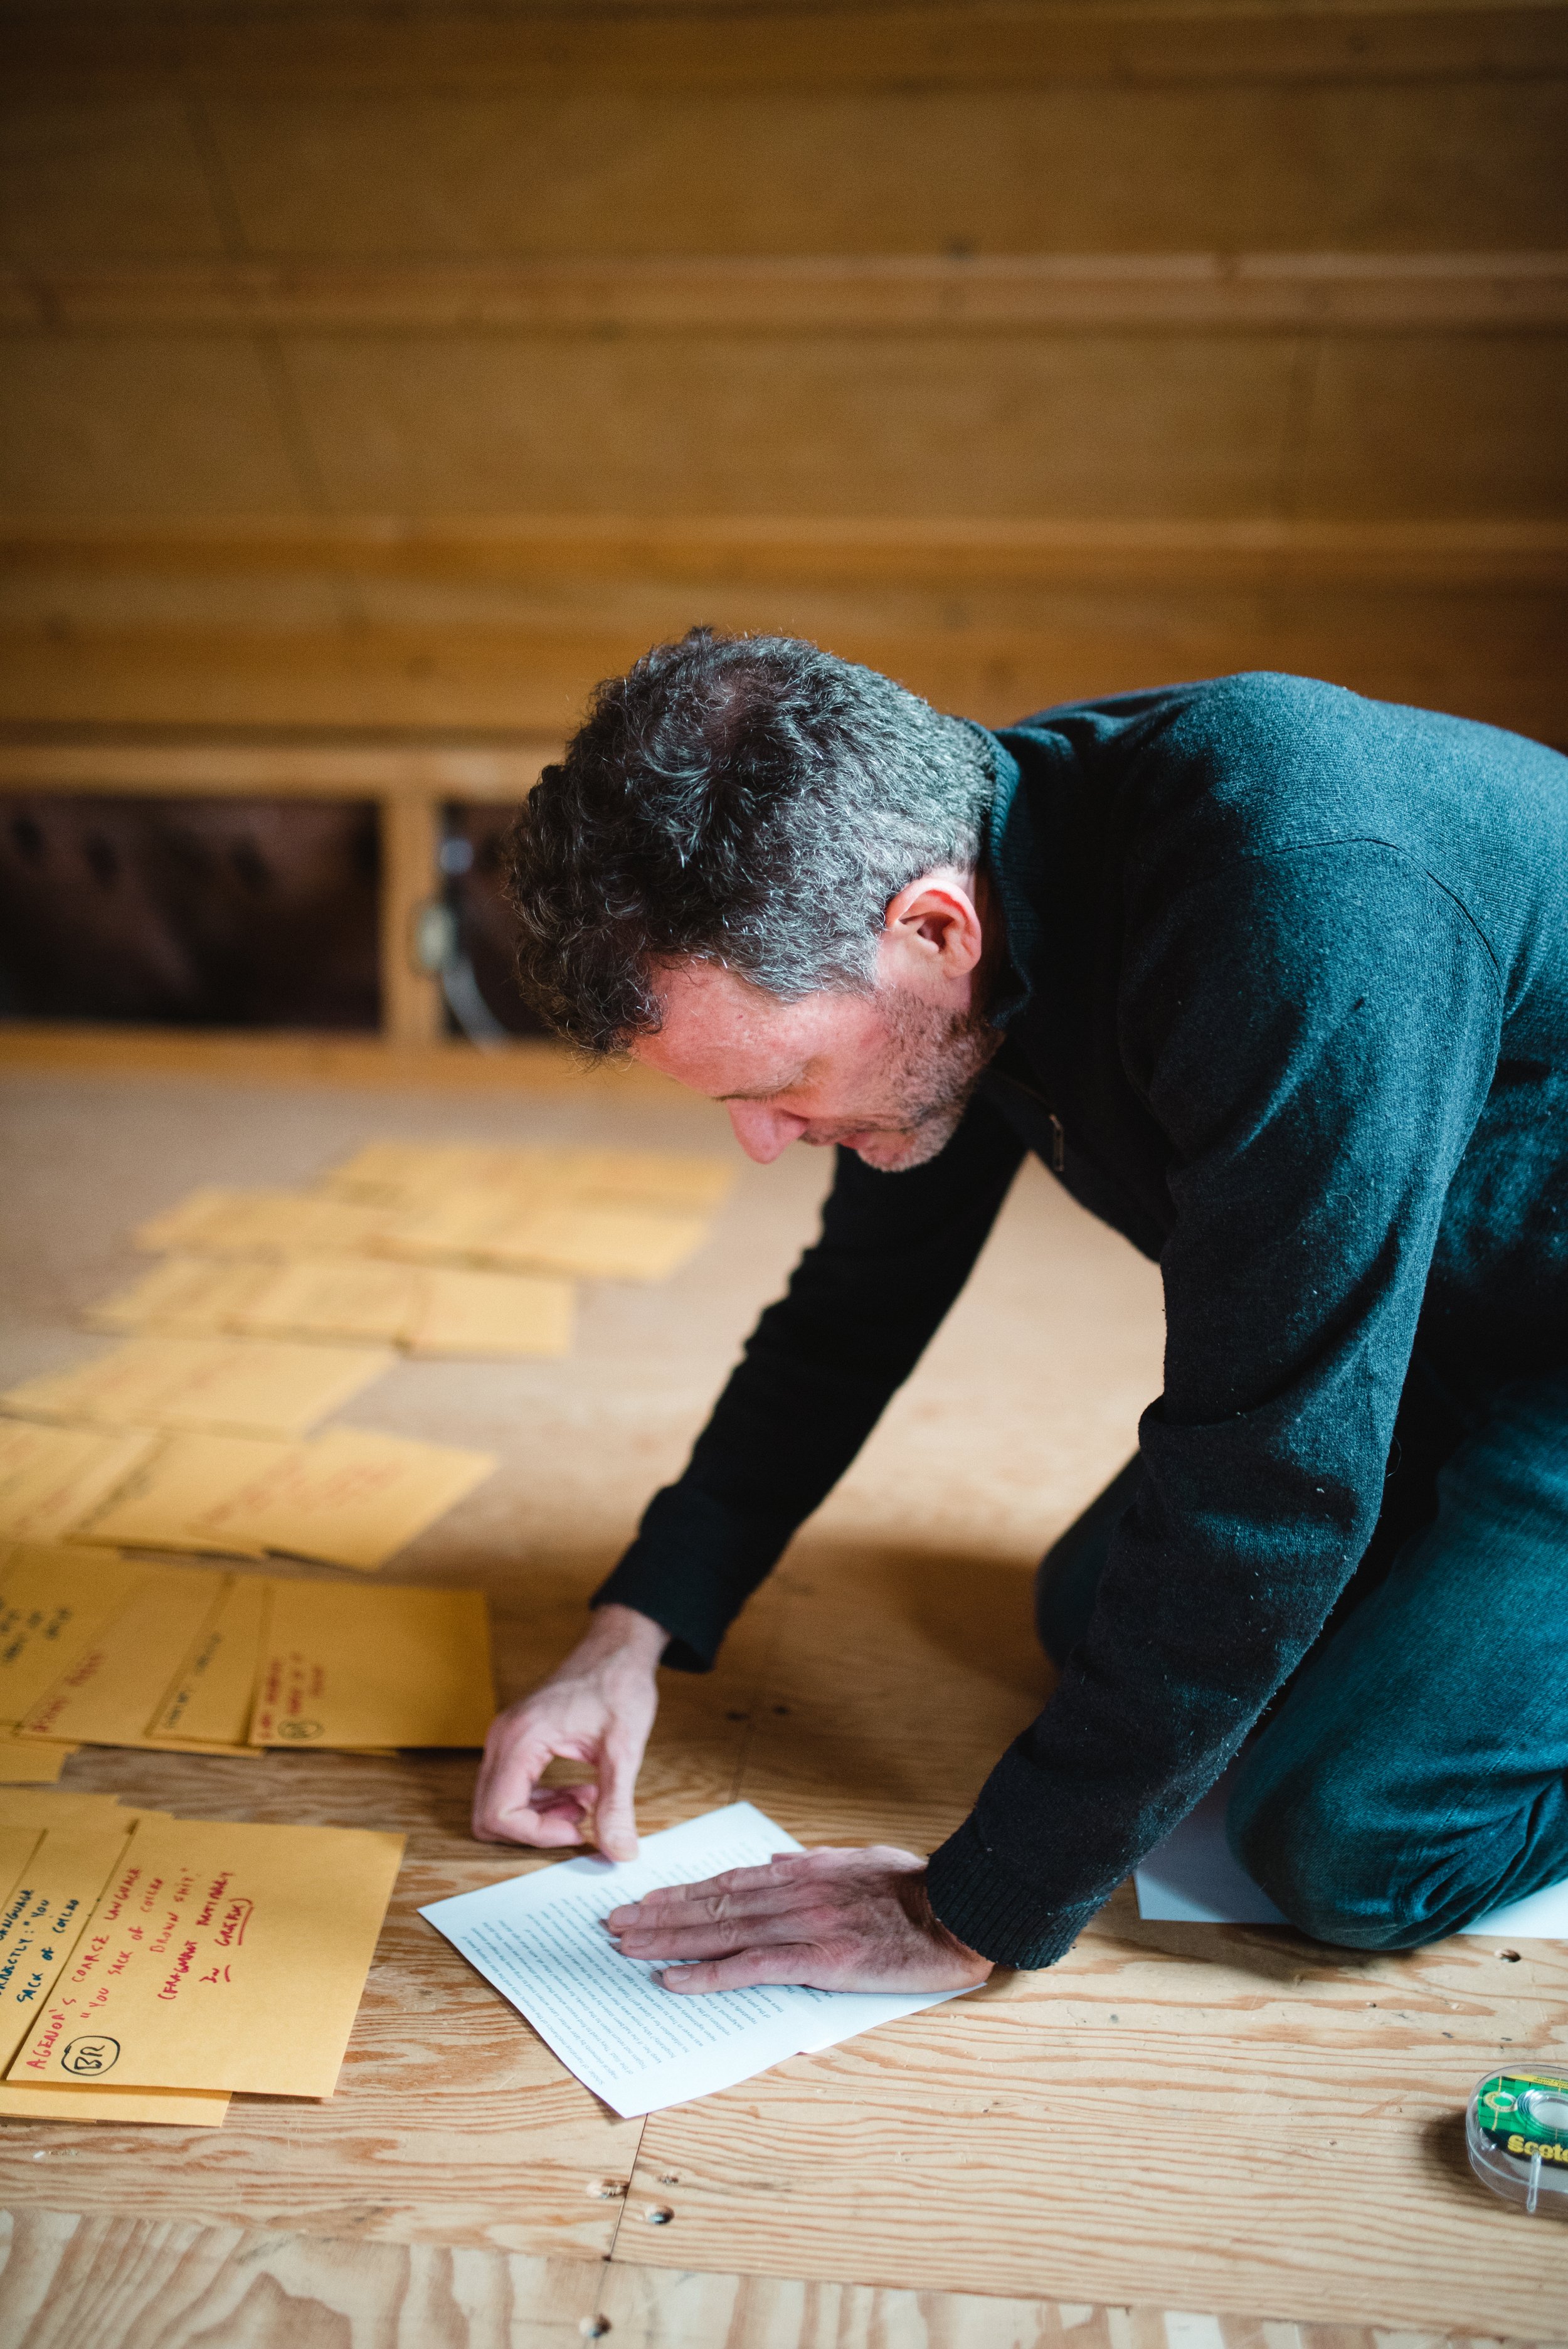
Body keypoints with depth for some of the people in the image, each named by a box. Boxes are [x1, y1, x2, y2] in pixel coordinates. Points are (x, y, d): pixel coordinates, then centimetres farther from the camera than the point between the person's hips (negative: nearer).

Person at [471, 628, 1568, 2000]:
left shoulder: (1300, 900, -40)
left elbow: (1266, 1482, -36)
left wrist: (977, 1913, -27)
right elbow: (858, 1305, 2)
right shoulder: (955, 851, -11)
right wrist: (634, 1630, -3)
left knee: (1346, 1839, -19)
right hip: (1431, 1321, 8)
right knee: (1098, 1612, 9)